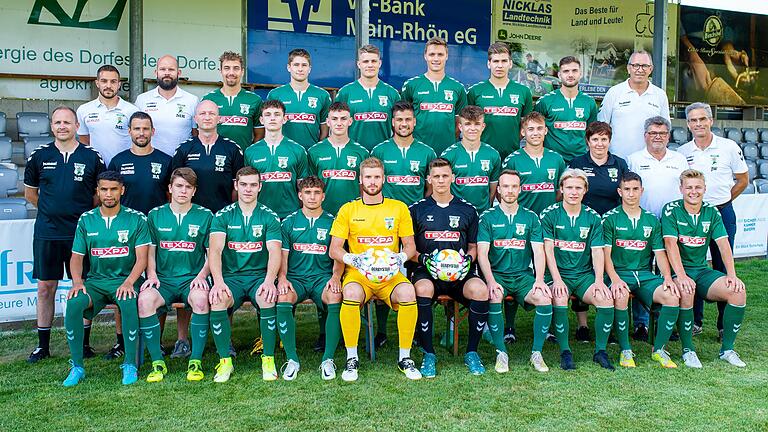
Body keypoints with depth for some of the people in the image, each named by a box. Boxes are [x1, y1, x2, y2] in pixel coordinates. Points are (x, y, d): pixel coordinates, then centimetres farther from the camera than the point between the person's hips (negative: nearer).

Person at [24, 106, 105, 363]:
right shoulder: (39, 156, 5)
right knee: (45, 288, 7)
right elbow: (30, 192, 16)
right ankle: (43, 346, 18)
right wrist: (52, 210, 11)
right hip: (46, 233, 1)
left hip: (81, 232, -1)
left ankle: (84, 343, 16)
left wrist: (86, 216, 3)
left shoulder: (92, 157, 1)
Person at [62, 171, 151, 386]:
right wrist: (77, 281, -11)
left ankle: (130, 365, -20)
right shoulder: (86, 220, 9)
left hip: (125, 280, -3)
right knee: (73, 303, -28)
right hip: (95, 280, 3)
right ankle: (77, 367, -14)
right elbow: (76, 256, 9)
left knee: (129, 303, -36)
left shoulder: (136, 219, 0)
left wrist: (128, 282, -22)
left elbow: (142, 258, -6)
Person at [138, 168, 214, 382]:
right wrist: (151, 275, -4)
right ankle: (157, 363, -17)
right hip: (163, 279, 2)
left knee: (200, 298, -36)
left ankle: (195, 361, -21)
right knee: (145, 299, -31)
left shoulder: (205, 215, 6)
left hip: (192, 278, -1)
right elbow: (150, 252, 13)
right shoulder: (155, 215, 11)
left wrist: (201, 276, -8)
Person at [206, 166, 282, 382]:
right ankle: (225, 361, -14)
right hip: (231, 276, 1)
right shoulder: (223, 216, 5)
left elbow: (275, 252, -8)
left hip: (260, 275, -1)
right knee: (216, 300, -31)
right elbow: (215, 250, -9)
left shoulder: (269, 217, 4)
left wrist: (269, 281, -27)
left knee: (267, 298, -33)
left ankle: (269, 359, -17)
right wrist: (218, 281, -26)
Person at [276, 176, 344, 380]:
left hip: (323, 277, 0)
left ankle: (328, 359, -21)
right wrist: (282, 277, -11)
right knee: (282, 298, -33)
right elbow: (283, 254, 7)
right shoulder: (289, 222, 11)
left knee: (336, 298, -34)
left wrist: (336, 276, -12)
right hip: (295, 277, 0)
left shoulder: (332, 222, 10)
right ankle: (292, 359, -20)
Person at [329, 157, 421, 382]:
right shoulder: (348, 210, 9)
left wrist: (401, 257, -11)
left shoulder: (399, 208, 12)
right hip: (358, 273, -1)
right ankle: (351, 359, -17)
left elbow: (410, 245, 12)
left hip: (390, 275, 1)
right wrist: (353, 259, -15)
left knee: (408, 293, -32)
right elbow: (334, 249, 5)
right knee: (351, 293, -35)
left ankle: (404, 357, -13)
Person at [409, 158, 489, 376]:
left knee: (480, 290, -30)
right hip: (426, 271, -1)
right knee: (423, 289, -36)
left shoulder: (467, 210, 15)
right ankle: (428, 354, -20)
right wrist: (422, 258, -9)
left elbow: (473, 246, 19)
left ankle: (471, 352, -11)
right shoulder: (417, 209, 11)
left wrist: (468, 258, -4)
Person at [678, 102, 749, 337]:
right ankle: (695, 322, 15)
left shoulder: (729, 147, -1)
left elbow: (743, 180, 8)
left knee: (724, 269, 1)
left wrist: (720, 201, 6)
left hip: (722, 213, -2)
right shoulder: (681, 152, 4)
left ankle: (726, 324, 11)